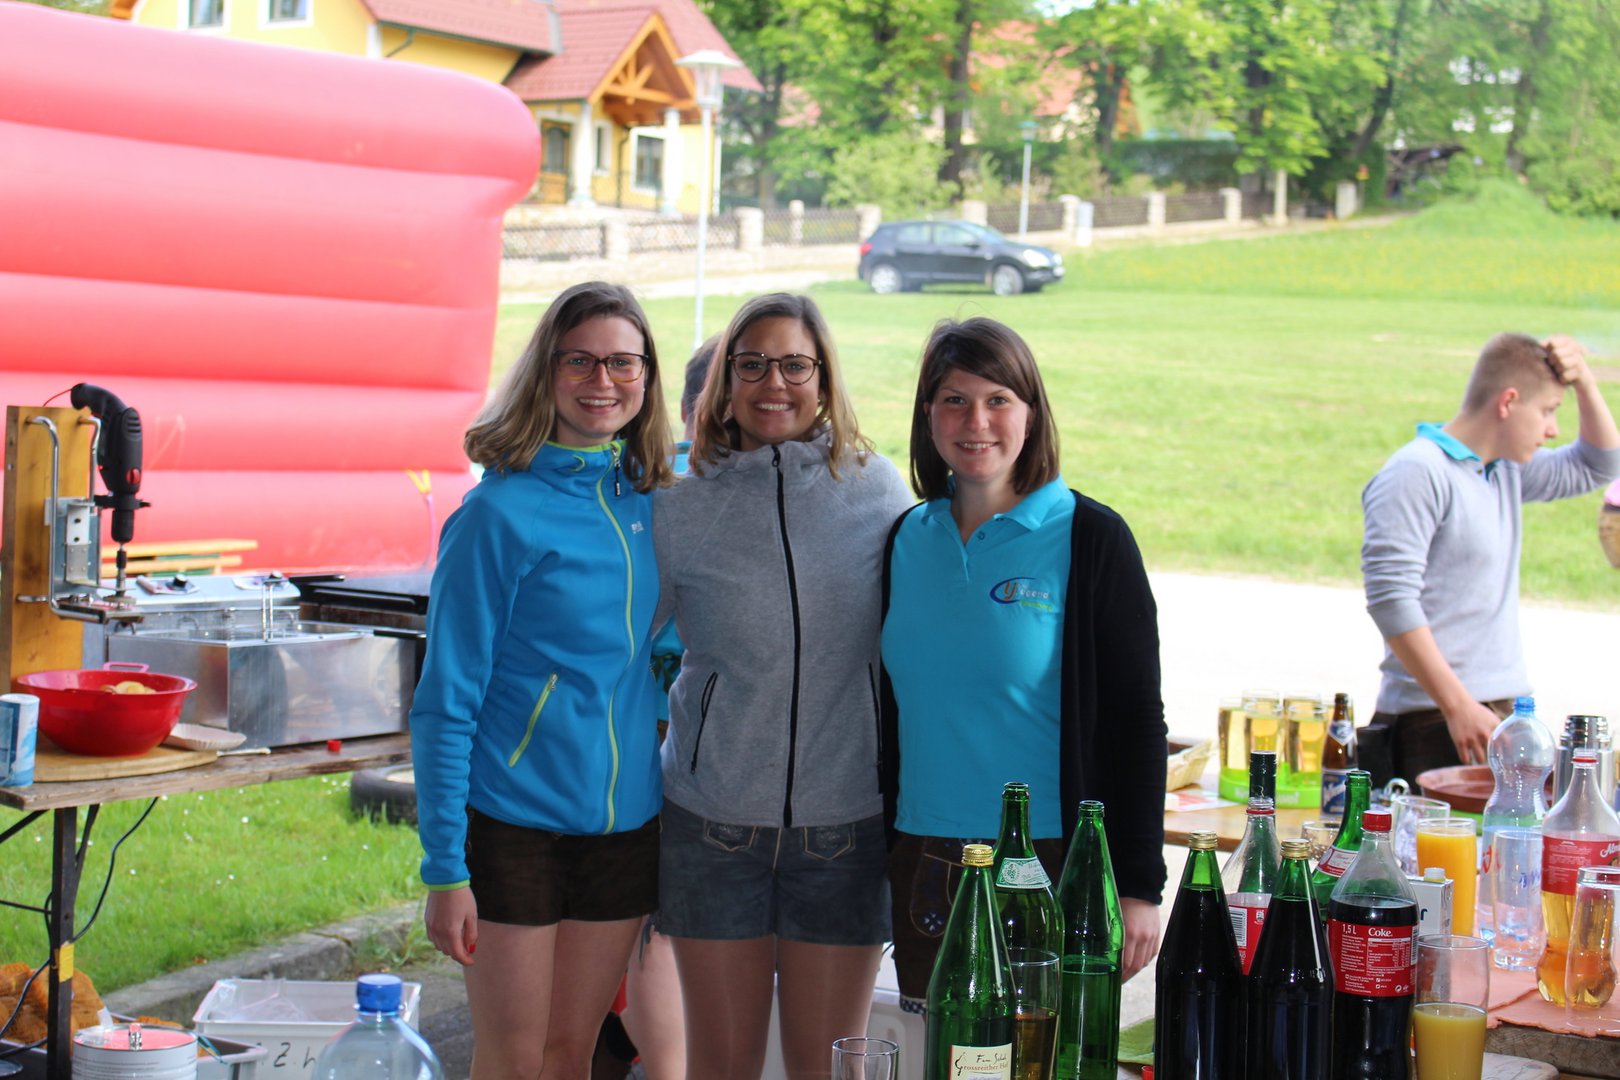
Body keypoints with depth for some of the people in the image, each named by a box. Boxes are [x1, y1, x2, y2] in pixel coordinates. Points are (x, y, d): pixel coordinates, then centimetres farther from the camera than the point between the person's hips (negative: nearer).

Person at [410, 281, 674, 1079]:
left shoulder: (650, 500, 4)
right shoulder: (501, 513, -12)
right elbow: (446, 700, -12)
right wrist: (444, 867, -15)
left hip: (625, 823, 5)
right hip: (516, 824, -5)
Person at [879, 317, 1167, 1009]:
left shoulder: (1090, 538, -6)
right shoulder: (908, 539, 8)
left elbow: (1138, 720, -6)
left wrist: (1138, 887, -10)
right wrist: (882, 857, 13)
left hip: (1053, 867, -4)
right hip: (923, 867, 4)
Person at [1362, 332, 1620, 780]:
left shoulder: (1507, 470, 17)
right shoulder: (1417, 473, -10)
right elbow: (1390, 599, -19)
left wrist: (1584, 383, 15)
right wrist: (1459, 707, -22)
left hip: (1506, 710, 8)